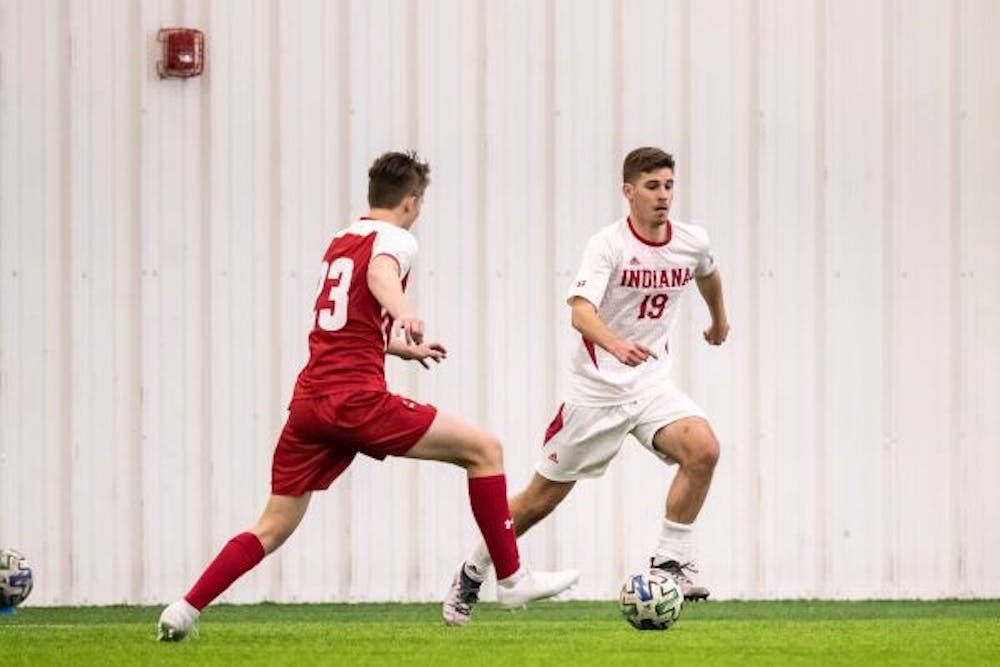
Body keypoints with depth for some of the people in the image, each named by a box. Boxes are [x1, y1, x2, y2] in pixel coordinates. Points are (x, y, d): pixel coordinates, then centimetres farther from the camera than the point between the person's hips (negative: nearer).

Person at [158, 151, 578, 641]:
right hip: (356, 398, -8)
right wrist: (402, 310, -47)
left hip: (309, 399, 8)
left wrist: (404, 349, 53)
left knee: (274, 527, 12)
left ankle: (182, 612, 2)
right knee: (483, 449, 0)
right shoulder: (395, 239, 0)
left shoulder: (340, 241, 24)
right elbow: (380, 271, -26)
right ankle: (512, 579, 0)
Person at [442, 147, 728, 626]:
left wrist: (719, 318, 42)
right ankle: (472, 574, 25)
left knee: (703, 449, -25)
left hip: (652, 385, 4)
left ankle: (671, 560, -12)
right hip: (597, 385, -4)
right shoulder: (608, 244, -17)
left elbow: (708, 272, 26)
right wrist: (615, 344, -52)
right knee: (543, 497, 4)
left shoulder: (691, 242, -1)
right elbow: (580, 310, -32)